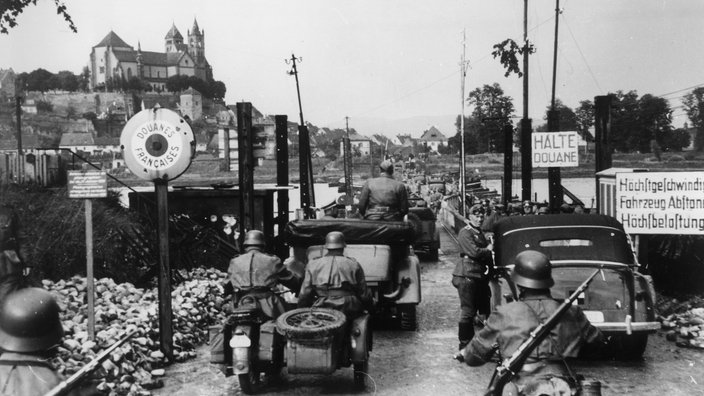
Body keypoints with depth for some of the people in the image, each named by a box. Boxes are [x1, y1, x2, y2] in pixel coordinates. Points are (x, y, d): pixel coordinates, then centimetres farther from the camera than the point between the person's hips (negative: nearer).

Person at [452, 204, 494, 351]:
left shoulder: (480, 233, 19)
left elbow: (486, 253, 18)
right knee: (468, 312, -4)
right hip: (467, 276, -9)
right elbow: (474, 252, -21)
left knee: (485, 310, 14)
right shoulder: (465, 233, -9)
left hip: (481, 276, 9)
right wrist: (488, 250, -4)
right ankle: (465, 345, 4)